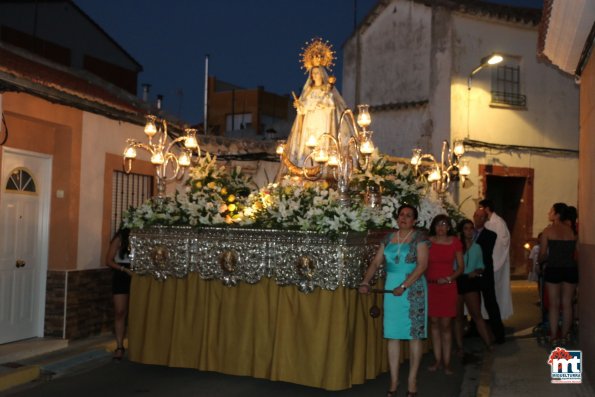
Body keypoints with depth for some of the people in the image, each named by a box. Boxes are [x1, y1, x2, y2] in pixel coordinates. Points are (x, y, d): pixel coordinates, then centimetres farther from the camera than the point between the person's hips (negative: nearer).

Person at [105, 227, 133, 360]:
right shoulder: (119, 239, -2)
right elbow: (109, 261, -3)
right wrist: (125, 269, -13)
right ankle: (119, 346, 3)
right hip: (121, 278, -2)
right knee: (120, 312, -3)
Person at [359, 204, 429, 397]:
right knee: (392, 334, 5)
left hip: (413, 289, -4)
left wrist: (404, 286, -19)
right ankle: (393, 381, 13)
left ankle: (412, 380, 11)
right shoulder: (389, 238, 10)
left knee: (414, 333, 1)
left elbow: (422, 265, -13)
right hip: (391, 289, 4)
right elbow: (376, 262, 9)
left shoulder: (419, 236, -5)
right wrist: (365, 282, -6)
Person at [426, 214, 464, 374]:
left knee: (446, 325, -1)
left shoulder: (455, 242, 2)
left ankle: (446, 363, 8)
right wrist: (425, 279, -7)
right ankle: (438, 360, 16)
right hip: (431, 286, 1)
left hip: (448, 287, -1)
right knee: (434, 323, 6)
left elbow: (460, 267, 4)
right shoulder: (428, 242, 2)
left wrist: (449, 278, -10)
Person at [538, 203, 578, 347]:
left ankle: (554, 337, 9)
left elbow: (542, 255, -3)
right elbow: (576, 253, 7)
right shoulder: (572, 231, 4)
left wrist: (542, 260, 18)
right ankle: (564, 337, 17)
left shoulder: (548, 231, -6)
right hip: (570, 269, 3)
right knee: (567, 304, 10)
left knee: (554, 304, 6)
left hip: (553, 269, -3)